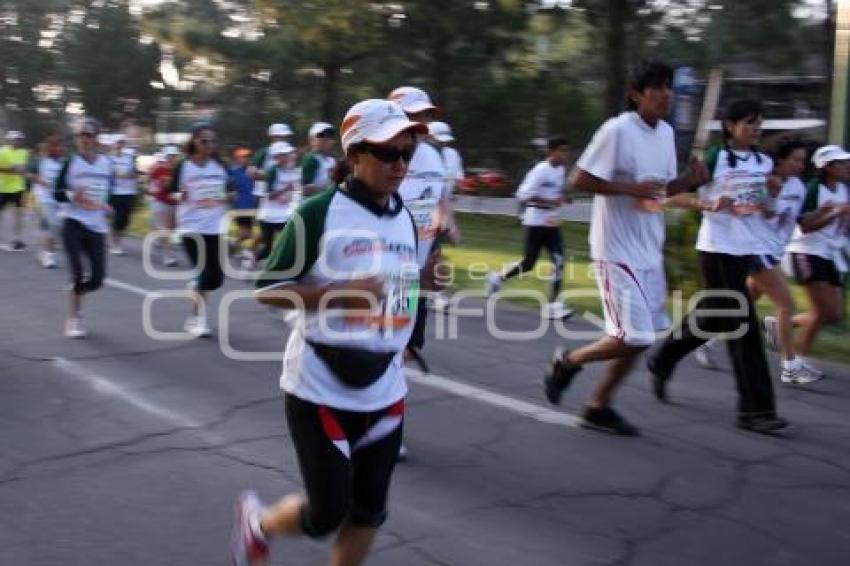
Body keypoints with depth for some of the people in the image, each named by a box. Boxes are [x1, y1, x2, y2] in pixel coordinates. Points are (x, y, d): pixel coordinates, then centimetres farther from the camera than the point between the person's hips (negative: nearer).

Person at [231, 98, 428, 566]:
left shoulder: (406, 220, 6)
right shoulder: (319, 213, -14)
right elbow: (266, 290, -13)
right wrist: (339, 293, -24)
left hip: (384, 392, 6)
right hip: (320, 389, -6)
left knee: (368, 511, 10)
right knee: (327, 514, 1)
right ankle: (257, 521, 33)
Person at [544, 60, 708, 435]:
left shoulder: (666, 133, 10)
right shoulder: (617, 130, -15)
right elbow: (579, 179, -16)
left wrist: (689, 180, -1)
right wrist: (631, 188, -22)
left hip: (649, 251, 8)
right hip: (617, 250, -8)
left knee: (641, 337, 10)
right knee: (634, 337, -11)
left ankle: (598, 407, 22)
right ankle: (568, 361, 13)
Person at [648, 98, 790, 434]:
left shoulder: (764, 163, 10)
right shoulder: (714, 159, -8)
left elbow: (767, 211, 17)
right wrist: (712, 205, -23)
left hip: (748, 249, 7)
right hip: (718, 248, -7)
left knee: (712, 317, 17)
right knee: (742, 325, -9)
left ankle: (662, 362, 40)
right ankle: (755, 409, -5)